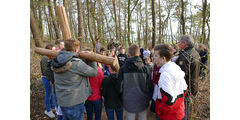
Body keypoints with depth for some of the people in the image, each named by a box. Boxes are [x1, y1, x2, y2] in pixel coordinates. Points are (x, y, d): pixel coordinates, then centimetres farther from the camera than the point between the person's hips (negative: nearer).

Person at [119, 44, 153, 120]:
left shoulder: (123, 68, -13)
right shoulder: (145, 68, -13)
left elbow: (120, 86, -3)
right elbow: (150, 86, -6)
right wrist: (149, 98, 12)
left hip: (129, 103, 0)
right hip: (143, 102, 1)